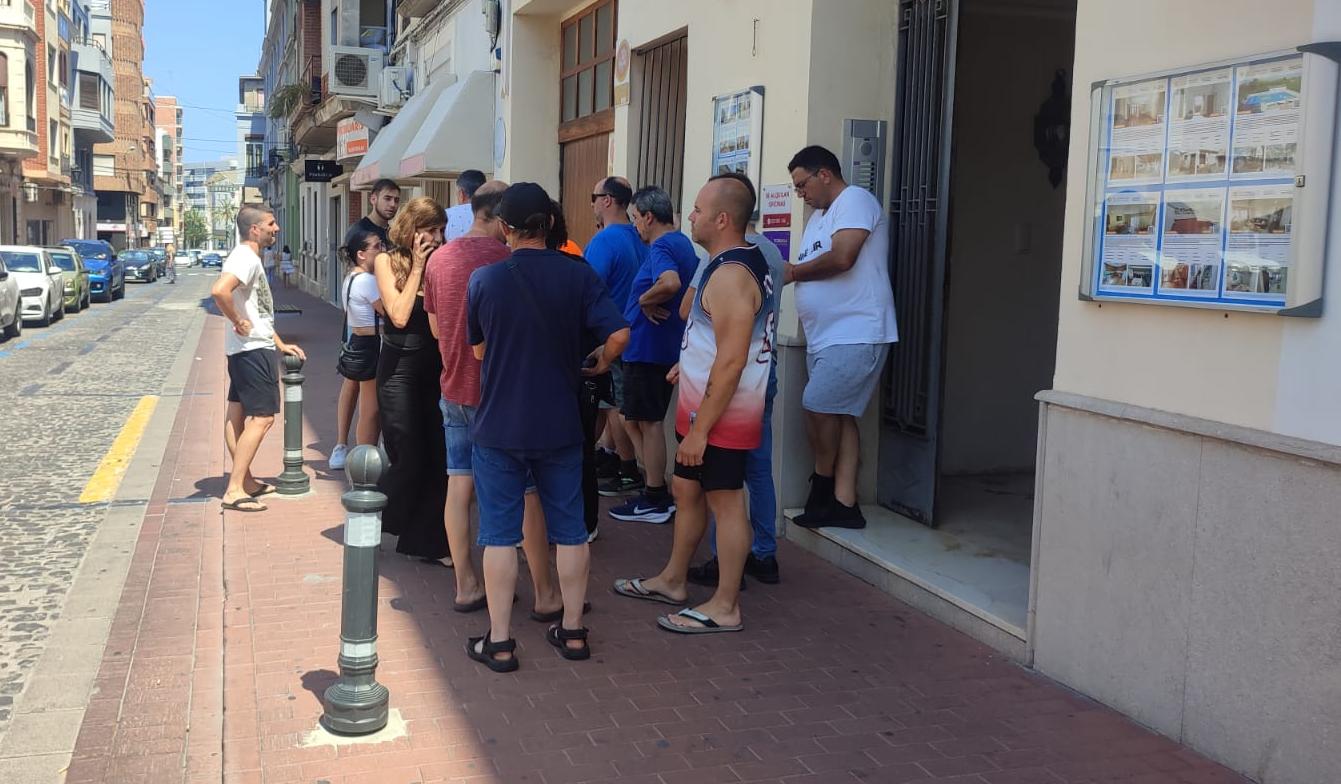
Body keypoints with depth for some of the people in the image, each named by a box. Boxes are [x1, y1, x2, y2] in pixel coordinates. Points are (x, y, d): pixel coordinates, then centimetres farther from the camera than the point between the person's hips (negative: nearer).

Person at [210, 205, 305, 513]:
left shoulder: (249, 257, 16)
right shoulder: (246, 258, -17)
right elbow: (219, 291, -35)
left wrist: (280, 344, 20)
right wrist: (239, 322, -22)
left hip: (250, 349, 10)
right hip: (254, 349, -10)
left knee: (237, 415, 14)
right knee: (262, 417, -9)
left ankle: (245, 480, 24)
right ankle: (235, 490, -9)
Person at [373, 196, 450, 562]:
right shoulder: (387, 261, -1)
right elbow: (399, 315, -14)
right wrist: (417, 267, -11)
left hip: (435, 367, 4)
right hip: (400, 369, -3)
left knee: (437, 458, 0)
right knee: (409, 459, -2)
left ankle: (426, 541, 12)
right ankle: (372, 532, 22)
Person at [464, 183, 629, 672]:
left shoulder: (484, 279, -7)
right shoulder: (578, 276, -6)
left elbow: (478, 349, 5)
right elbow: (619, 334, -14)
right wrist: (598, 364, 7)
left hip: (498, 426, -1)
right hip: (560, 425, 1)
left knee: (500, 533, 6)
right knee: (569, 529, 13)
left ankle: (499, 642, 11)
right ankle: (572, 632, 22)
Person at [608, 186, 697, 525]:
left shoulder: (660, 248, -17)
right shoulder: (684, 244, 14)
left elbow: (670, 282, -37)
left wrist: (645, 300, -21)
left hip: (648, 348, -10)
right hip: (669, 347, 10)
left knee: (648, 421, -1)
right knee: (637, 420, 17)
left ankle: (655, 502, 7)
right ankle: (658, 492, 20)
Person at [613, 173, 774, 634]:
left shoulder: (730, 276, -23)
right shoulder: (744, 262, 10)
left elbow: (731, 362, -26)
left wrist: (700, 429, -24)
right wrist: (690, 362, 20)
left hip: (722, 414, -11)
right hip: (702, 406, 11)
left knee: (726, 503, -1)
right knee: (686, 491, 19)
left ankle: (725, 608, 10)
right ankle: (672, 580, 34)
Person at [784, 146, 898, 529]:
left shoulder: (855, 201, -8)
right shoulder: (819, 216, 23)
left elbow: (841, 258, -20)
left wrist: (792, 272, -7)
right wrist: (790, 274, -3)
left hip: (855, 335, -9)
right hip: (825, 336, 10)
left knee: (818, 406, -11)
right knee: (838, 415, 6)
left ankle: (823, 488, 6)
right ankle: (843, 503, 8)